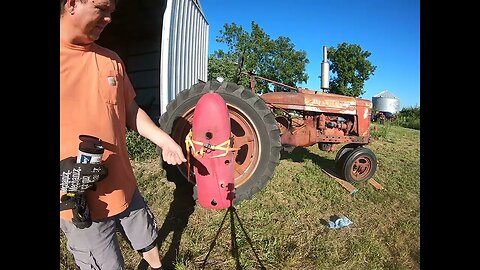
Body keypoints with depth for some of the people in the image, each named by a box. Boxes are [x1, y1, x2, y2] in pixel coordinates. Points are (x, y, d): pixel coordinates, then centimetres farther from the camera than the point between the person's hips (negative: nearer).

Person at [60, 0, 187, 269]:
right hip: (77, 200, -4)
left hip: (124, 186, 4)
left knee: (148, 242, 24)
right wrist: (63, 171, -23)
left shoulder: (111, 60, 4)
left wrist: (165, 141, -4)